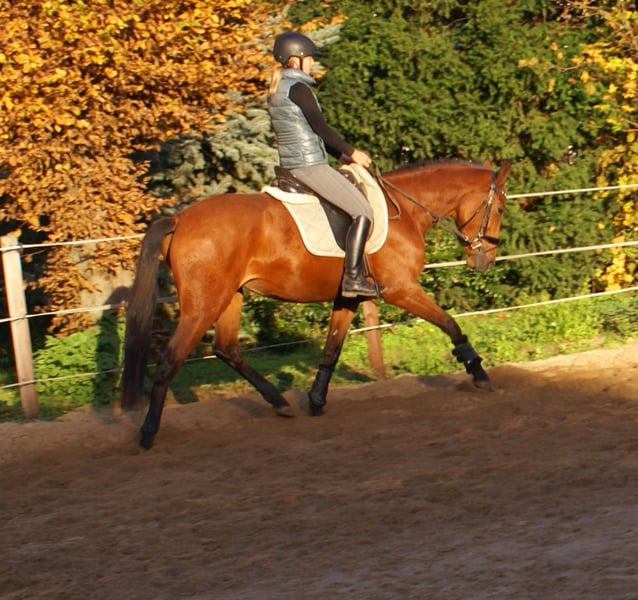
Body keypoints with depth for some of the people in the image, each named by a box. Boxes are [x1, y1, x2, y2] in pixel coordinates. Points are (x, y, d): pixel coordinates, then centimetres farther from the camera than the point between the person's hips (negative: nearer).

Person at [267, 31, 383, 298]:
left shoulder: (275, 91, 16)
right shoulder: (298, 88, -14)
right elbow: (320, 127, -15)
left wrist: (341, 154, 18)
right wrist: (351, 152, -3)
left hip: (290, 165, 10)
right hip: (311, 165, -10)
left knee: (357, 204, 24)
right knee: (362, 211, -10)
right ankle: (352, 278, -17)